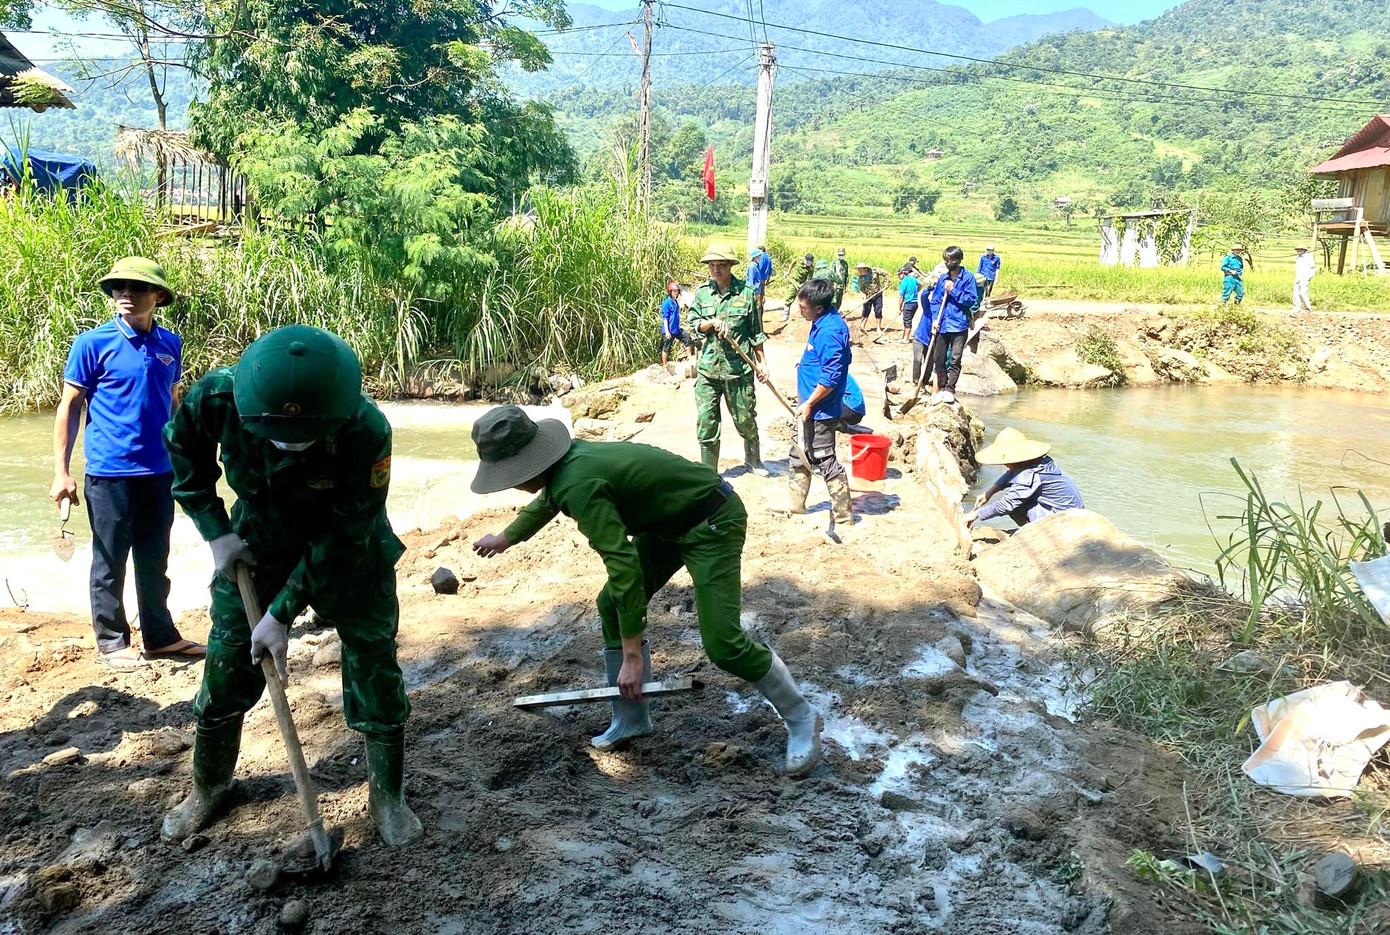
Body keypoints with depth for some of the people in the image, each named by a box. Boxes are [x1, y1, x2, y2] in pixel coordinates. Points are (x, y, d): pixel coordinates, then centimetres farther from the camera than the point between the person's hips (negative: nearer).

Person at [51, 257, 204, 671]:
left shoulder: (169, 344, 5)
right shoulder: (93, 343, -7)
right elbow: (69, 407, -4)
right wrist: (61, 471, -8)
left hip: (159, 472, 4)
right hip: (109, 473, -4)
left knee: (155, 560, 15)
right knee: (110, 563, 6)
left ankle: (160, 636, 27)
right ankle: (112, 642, 19)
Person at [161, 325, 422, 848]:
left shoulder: (367, 432, -37)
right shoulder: (218, 398, -29)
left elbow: (341, 539, -27)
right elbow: (184, 451, -4)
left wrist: (282, 613, -24)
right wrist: (215, 532, -9)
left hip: (348, 554, -2)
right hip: (256, 545, 3)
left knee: (374, 661, -4)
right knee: (227, 662, 8)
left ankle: (387, 795, 15)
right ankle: (208, 786, 32)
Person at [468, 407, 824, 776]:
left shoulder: (578, 484, -31)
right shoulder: (564, 460, -2)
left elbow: (623, 566, -33)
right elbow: (547, 501, 25)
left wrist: (632, 656, -28)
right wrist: (505, 538, 43)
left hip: (713, 524, -10)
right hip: (667, 522, 10)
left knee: (722, 642, -14)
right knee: (612, 604, 7)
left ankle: (802, 719, 6)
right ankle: (631, 720, 20)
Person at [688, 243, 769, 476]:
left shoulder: (747, 293, -1)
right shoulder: (701, 293, 5)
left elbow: (756, 332, 5)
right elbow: (693, 323, 3)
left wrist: (761, 362, 5)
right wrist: (712, 322, -16)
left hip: (739, 367, -2)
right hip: (707, 367, 2)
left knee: (745, 418, 10)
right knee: (705, 422, 0)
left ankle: (753, 459, 36)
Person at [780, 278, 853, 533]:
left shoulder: (829, 332, -25)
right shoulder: (824, 322, 6)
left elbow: (831, 377, -27)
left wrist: (809, 403, -20)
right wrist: (807, 364, 20)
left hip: (820, 410, -11)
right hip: (810, 408, 11)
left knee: (825, 461, -3)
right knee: (799, 457, 20)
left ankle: (844, 519, 7)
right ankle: (794, 508, 33)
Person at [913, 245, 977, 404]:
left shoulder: (968, 277, -3)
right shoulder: (942, 278, 9)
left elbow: (972, 300, -7)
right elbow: (935, 300, 11)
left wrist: (953, 291, -12)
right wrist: (935, 319, -1)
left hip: (959, 325, -4)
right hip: (942, 325, 4)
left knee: (955, 359, -5)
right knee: (938, 359, 7)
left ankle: (950, 390, 1)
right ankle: (941, 388, 20)